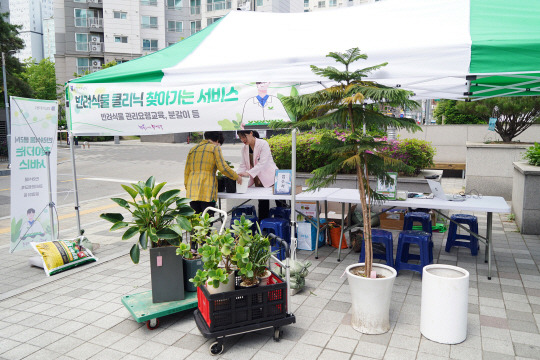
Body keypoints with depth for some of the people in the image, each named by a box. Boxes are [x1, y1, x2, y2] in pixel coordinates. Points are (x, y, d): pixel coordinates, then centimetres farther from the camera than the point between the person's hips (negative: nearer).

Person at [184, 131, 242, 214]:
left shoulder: (193, 149, 18)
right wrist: (237, 177, 5)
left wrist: (187, 187, 25)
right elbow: (223, 168, -7)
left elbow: (186, 172, 18)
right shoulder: (215, 148, 1)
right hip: (207, 191, -5)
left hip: (192, 191, 5)